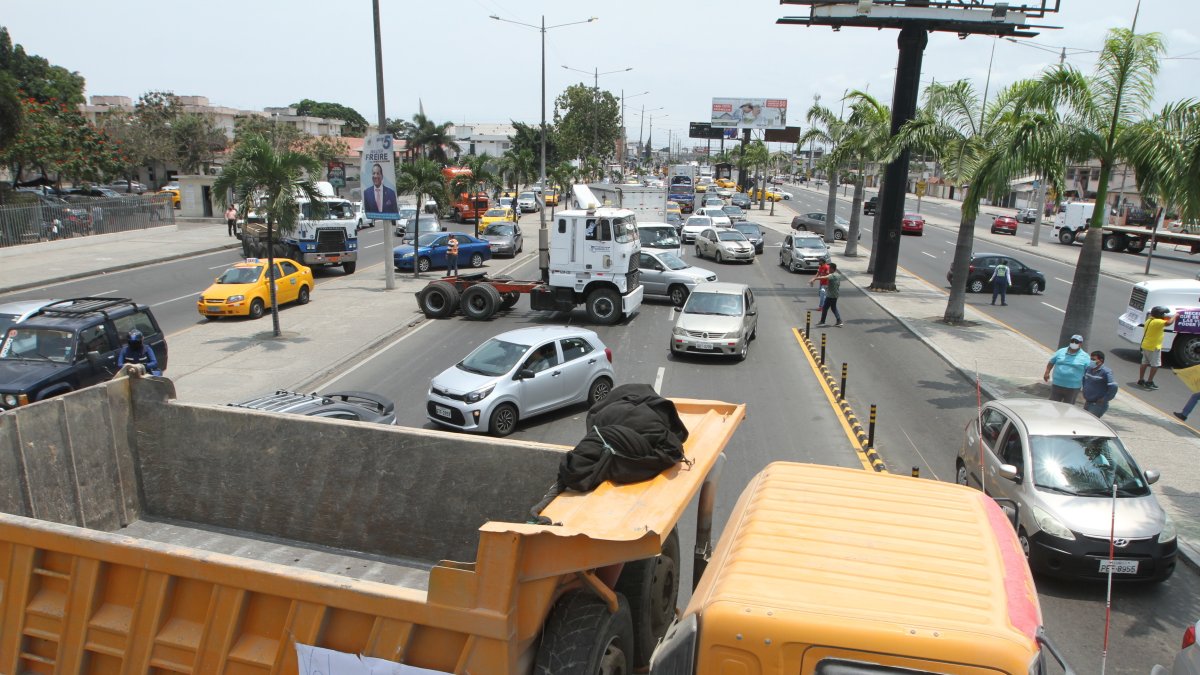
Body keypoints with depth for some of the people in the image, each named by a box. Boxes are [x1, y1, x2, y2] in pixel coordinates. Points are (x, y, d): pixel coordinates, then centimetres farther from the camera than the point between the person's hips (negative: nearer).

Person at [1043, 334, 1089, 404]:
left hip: (1073, 388, -2)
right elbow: (1051, 362, 14)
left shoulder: (1085, 357, -3)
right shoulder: (1061, 351, 6)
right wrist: (1047, 373, 3)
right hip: (1056, 385, 2)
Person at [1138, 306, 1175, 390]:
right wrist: (1175, 316, -14)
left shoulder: (1149, 320, 9)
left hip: (1145, 345, 9)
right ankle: (1149, 382, 1)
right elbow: (1169, 322, -31)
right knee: (1155, 365, -1)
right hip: (1154, 347, -9)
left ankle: (1141, 380, 20)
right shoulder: (1157, 322, -19)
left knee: (1144, 363, 14)